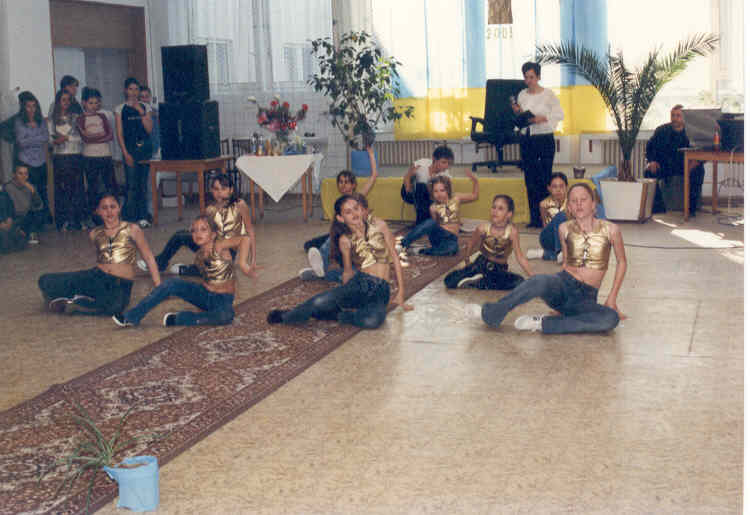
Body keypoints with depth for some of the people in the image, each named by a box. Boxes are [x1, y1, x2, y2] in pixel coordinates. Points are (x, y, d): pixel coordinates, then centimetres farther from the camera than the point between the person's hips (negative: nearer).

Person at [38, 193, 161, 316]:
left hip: (121, 285, -3)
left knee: (116, 305, -42)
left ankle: (74, 303, -17)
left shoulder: (132, 230, 3)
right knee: (45, 281, -14)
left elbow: (149, 258, 7)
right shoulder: (94, 234, 11)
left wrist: (159, 288, 3)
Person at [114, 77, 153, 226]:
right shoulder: (120, 109, 4)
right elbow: (119, 134, 0)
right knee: (131, 185, -7)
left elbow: (149, 129, 2)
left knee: (143, 184, 5)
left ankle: (142, 217, 10)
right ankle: (130, 218, -3)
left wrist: (141, 112, -9)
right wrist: (126, 153, -9)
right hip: (130, 149, -3)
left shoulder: (144, 107, 11)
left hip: (144, 148, 3)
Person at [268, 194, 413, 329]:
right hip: (359, 284, 1)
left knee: (374, 320, -37)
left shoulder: (378, 225, 3)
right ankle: (286, 316, -3)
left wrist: (400, 292, 5)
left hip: (381, 290, -1)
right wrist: (345, 298, 13)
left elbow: (394, 257, 6)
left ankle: (334, 314, -11)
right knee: (322, 301, -30)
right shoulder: (345, 240, 5)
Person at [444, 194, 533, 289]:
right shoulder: (482, 228, -18)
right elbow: (472, 246, 2)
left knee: (520, 282, -31)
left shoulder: (512, 232, -21)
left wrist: (533, 277, -20)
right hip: (481, 265, -1)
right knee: (450, 281, -19)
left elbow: (520, 257, -17)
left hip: (500, 269, 1)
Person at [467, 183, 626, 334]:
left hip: (586, 299, 0)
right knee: (539, 281, -38)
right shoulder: (565, 229, 5)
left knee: (611, 318, -35)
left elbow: (622, 262, 11)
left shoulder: (610, 229, -1)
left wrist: (611, 299, 7)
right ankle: (490, 313, -23)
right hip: (563, 285, 0)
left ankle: (543, 323, -28)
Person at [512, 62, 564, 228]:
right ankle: (534, 217, 9)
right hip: (526, 139, 5)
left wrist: (542, 118, -19)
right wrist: (518, 112, -5)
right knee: (530, 179, 4)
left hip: (545, 138, -5)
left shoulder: (548, 94, -4)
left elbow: (559, 114, -6)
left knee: (545, 178, -6)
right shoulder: (522, 95, 10)